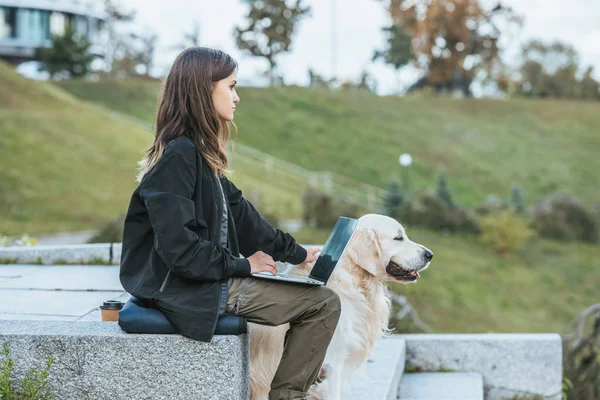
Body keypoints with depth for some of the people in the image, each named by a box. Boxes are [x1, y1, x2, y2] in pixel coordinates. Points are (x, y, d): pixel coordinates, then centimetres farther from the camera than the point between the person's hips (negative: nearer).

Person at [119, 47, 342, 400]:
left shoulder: (199, 153, 11)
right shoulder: (178, 156, -19)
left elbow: (239, 212, 17)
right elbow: (178, 247, -25)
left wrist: (296, 252, 20)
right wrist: (241, 265, -13)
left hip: (213, 278, 10)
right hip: (189, 291, -10)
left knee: (323, 300, 14)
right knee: (325, 303, -7)